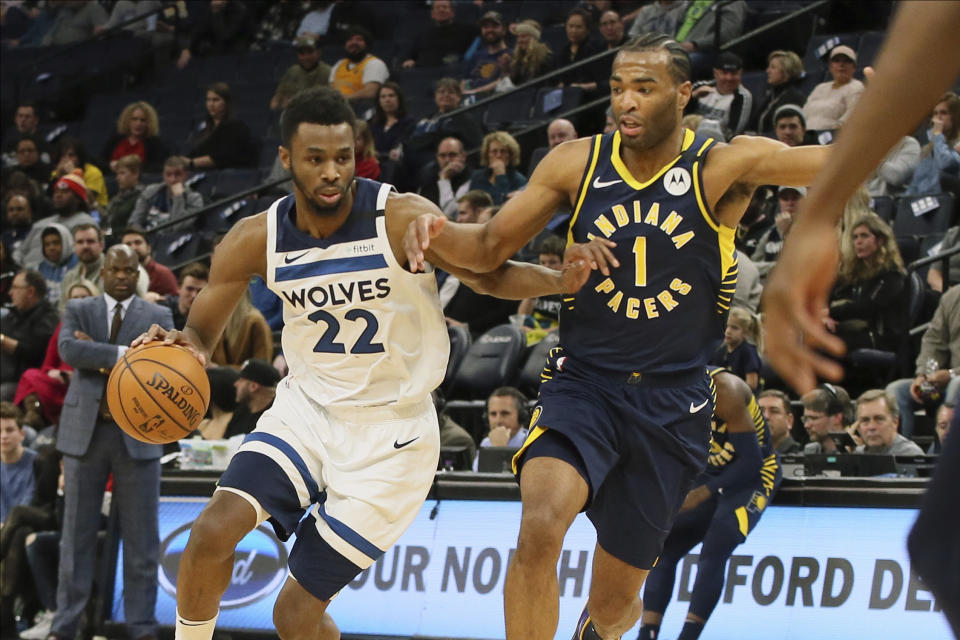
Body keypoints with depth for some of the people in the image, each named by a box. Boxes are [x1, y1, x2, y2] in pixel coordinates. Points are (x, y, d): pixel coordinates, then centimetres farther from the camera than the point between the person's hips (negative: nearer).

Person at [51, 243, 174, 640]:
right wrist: (122, 354, -17)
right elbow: (69, 349, -10)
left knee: (141, 537, 1)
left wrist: (99, 358, -10)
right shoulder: (78, 310, 9)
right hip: (85, 430, 0)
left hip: (137, 433, 0)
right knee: (77, 533, 4)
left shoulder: (158, 317, 8)